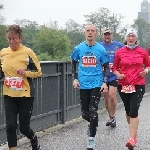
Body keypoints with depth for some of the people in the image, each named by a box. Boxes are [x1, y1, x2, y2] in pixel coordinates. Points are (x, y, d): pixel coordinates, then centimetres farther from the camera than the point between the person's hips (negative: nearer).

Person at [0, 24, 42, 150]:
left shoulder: (28, 52, -10)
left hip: (25, 95, -3)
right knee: (10, 126, -5)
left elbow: (38, 72, -4)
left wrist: (26, 72, -22)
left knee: (24, 127, 4)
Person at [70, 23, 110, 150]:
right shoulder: (79, 48, 1)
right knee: (85, 112, 7)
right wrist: (74, 78, 6)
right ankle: (91, 123, 42)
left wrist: (105, 82, -6)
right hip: (83, 84, 2)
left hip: (96, 84, -2)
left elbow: (106, 67, 4)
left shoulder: (101, 49, -3)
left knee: (93, 111, -8)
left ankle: (92, 139, 2)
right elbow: (74, 63, 15)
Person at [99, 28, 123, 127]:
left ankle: (113, 117, 4)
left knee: (112, 96, -12)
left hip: (114, 75, -2)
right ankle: (110, 117, 24)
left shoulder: (118, 45, 1)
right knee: (106, 97, 9)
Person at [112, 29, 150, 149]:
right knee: (128, 111, 11)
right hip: (123, 85, 2)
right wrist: (118, 74, -10)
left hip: (138, 85, -2)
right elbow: (114, 68, 10)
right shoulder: (119, 52, 3)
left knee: (134, 111, -13)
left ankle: (132, 139, -13)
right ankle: (134, 132, 32)